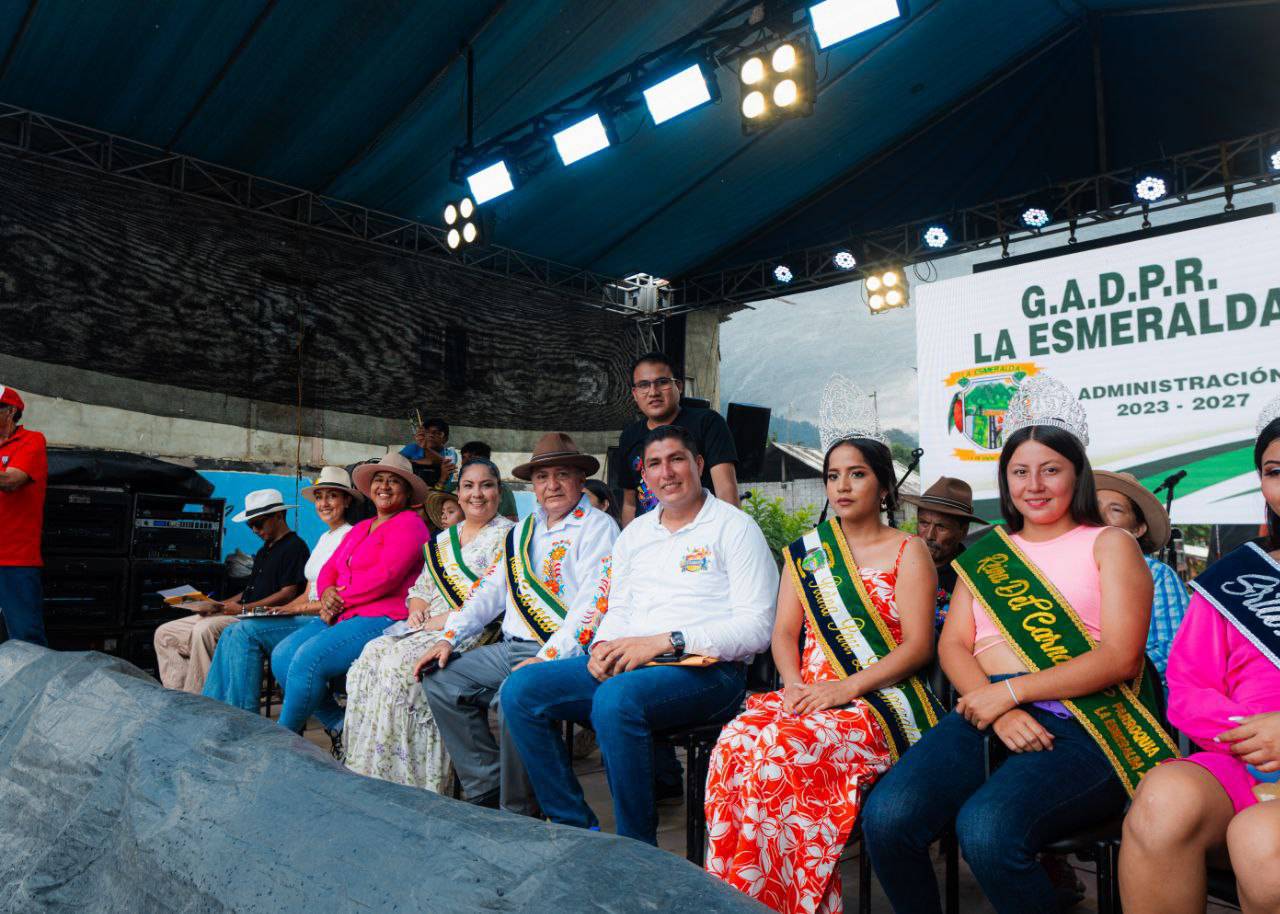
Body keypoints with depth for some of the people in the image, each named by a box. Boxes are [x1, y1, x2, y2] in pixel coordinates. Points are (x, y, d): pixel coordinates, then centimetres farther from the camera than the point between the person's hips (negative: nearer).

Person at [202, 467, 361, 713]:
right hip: (309, 619, 9)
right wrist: (278, 610, 5)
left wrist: (301, 608, -14)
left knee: (247, 631, -19)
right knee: (231, 633, -4)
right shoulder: (324, 538, 21)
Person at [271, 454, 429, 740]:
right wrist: (327, 594, -5)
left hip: (384, 618, -9)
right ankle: (339, 727, 0)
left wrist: (340, 598, -9)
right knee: (282, 656, -8)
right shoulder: (361, 528, 23)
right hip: (344, 616, 9)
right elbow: (329, 569, 18)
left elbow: (385, 576, -17)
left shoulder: (409, 524, -5)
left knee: (308, 659, -24)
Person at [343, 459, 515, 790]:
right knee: (373, 654, -18)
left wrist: (442, 621, -17)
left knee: (402, 663, -28)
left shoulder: (506, 536, -1)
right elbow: (420, 588, 23)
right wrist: (417, 611, -1)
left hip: (472, 634, -7)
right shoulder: (444, 539, 23)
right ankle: (365, 768, -14)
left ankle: (402, 776, -20)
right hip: (428, 629, 7)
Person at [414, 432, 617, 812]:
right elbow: (490, 589, 20)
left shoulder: (597, 527, -4)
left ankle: (516, 811, -11)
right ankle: (486, 792, 3)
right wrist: (449, 638, 8)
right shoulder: (523, 530, 20)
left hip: (563, 653, -8)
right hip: (511, 648, 8)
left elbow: (592, 602, -15)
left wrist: (547, 657, -24)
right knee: (440, 680, -2)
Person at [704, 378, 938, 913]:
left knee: (785, 749, -34)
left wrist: (843, 688, -15)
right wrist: (795, 684, -7)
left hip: (881, 702, -4)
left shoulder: (907, 552, 6)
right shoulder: (805, 552, 19)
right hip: (807, 695, 4)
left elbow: (917, 646, -4)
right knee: (735, 743, -28)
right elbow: (784, 633, 14)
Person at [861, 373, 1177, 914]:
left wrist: (1010, 691, -12)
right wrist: (998, 713, -9)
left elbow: (1119, 656, -3)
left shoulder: (1109, 544, 10)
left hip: (1081, 725, -3)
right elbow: (952, 645, 12)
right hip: (986, 715, 4)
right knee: (885, 817, -23)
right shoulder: (987, 554, 22)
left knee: (986, 828, -32)